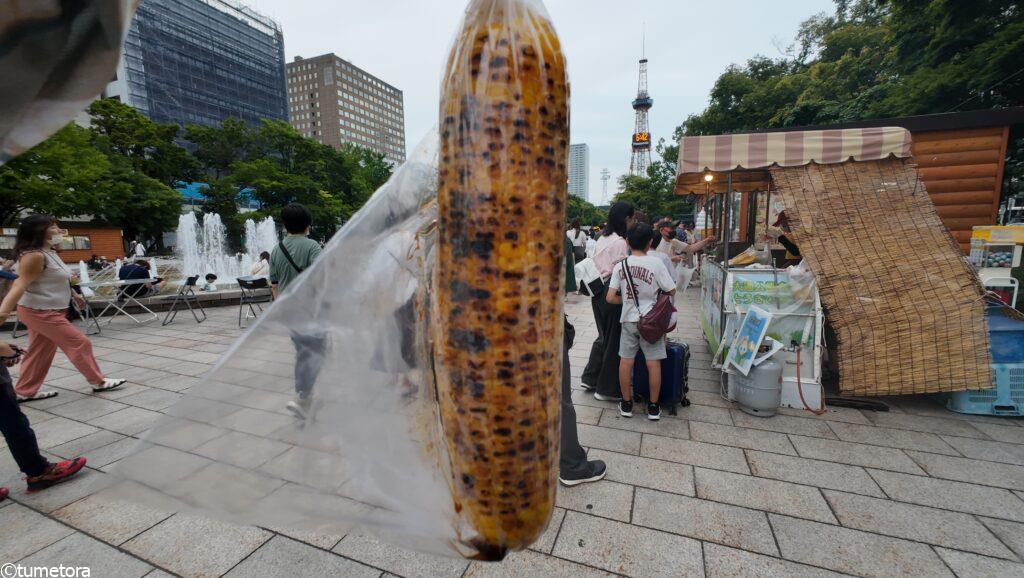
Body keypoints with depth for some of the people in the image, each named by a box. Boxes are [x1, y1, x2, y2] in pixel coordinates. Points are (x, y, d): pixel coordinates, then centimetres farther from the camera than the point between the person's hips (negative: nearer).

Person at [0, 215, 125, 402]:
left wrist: (73, 294, 33)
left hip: (49, 310, 10)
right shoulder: (35, 255, -21)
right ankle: (98, 382, 8)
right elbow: (21, 284, -30)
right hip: (41, 312, -10)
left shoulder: (49, 253, 10)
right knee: (80, 343, -3)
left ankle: (25, 392, 25)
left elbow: (56, 280, 25)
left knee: (40, 352, 15)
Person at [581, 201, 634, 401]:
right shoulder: (620, 242, -15)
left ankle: (590, 378, 29)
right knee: (614, 340, 4)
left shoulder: (602, 238, 11)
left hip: (598, 292, 9)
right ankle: (607, 389, 16)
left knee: (603, 336, 21)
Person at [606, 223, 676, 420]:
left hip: (628, 320, 2)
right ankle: (653, 407, 20)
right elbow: (671, 291, -5)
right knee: (653, 363, 9)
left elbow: (611, 297, -7)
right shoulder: (655, 263, -12)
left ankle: (626, 404, 22)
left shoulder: (620, 266, -5)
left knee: (626, 361, 11)